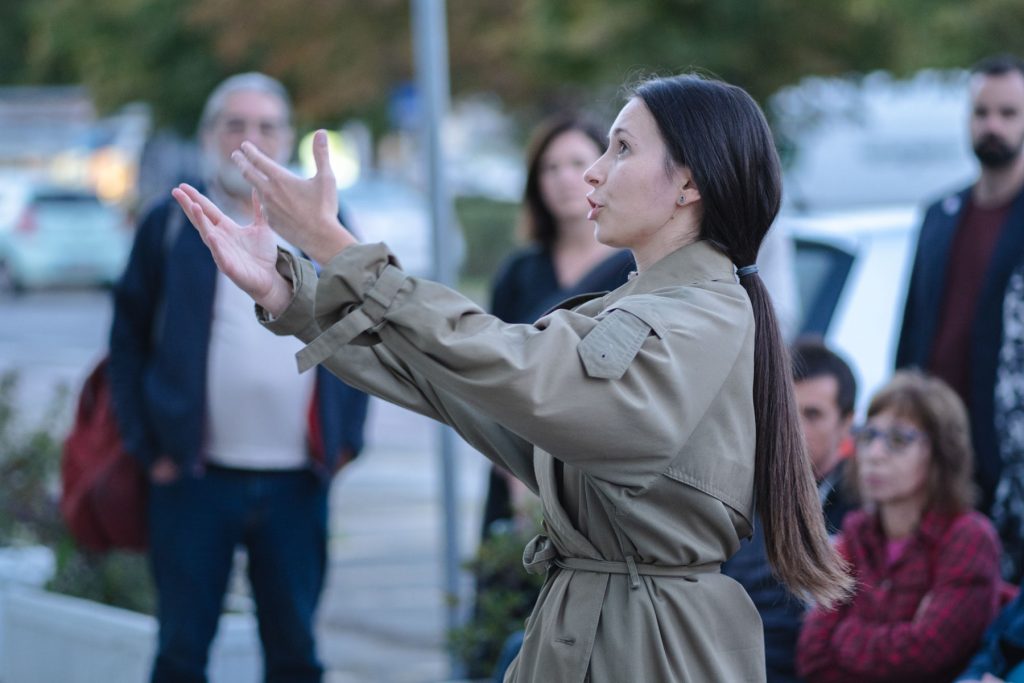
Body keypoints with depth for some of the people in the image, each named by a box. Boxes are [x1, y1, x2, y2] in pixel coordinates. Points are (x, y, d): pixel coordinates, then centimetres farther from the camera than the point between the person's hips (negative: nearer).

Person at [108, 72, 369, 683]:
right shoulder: (170, 226, 4)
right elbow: (128, 339, 4)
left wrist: (346, 437, 6)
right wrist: (148, 444, -3)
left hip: (298, 483, 2)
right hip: (194, 477, -2)